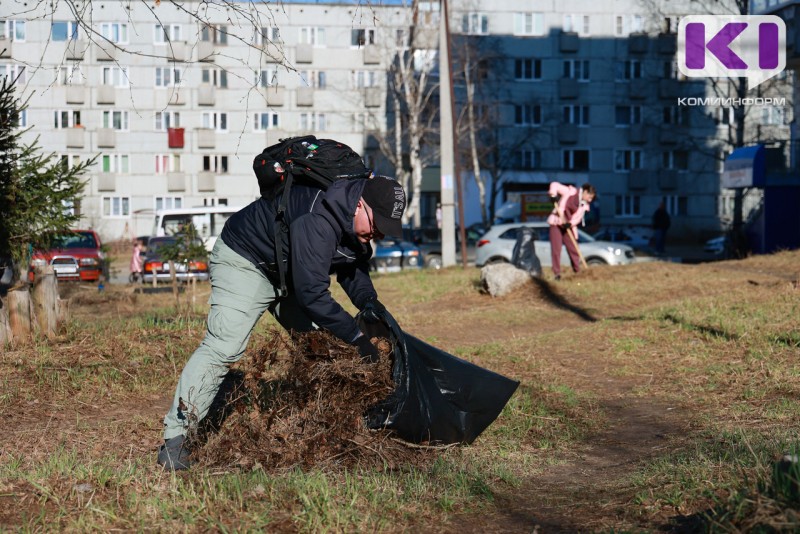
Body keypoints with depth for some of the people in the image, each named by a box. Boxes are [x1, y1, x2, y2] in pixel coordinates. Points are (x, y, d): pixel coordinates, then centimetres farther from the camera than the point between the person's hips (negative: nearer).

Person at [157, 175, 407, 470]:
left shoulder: (359, 224, -10)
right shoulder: (317, 221, -39)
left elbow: (353, 267, 7)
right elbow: (312, 293, -39)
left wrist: (369, 301, -13)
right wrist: (356, 335, -36)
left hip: (291, 271, 9)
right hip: (244, 260, -9)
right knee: (223, 346, -21)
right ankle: (175, 440, -20)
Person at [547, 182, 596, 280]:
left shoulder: (584, 205, 6)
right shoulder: (571, 191, -10)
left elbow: (578, 218, -2)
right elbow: (554, 185, -11)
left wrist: (571, 223, -22)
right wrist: (553, 195, -28)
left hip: (568, 227, 5)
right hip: (556, 223, -5)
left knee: (574, 249, 4)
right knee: (556, 249, -6)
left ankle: (578, 271, 14)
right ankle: (557, 273, 0)